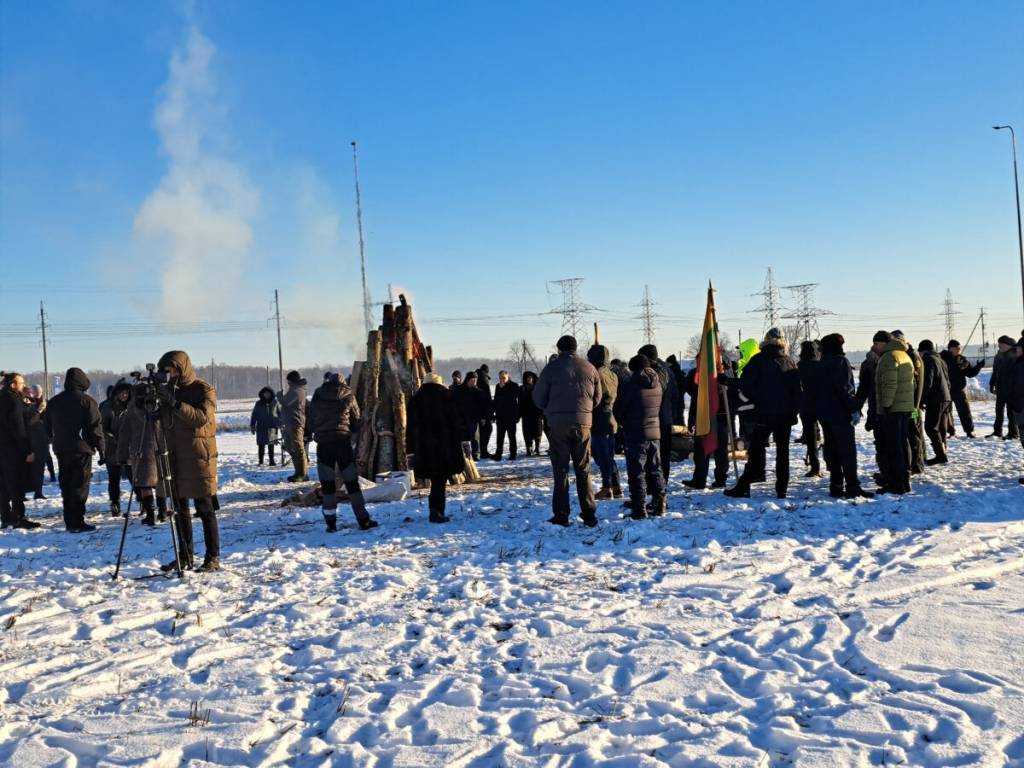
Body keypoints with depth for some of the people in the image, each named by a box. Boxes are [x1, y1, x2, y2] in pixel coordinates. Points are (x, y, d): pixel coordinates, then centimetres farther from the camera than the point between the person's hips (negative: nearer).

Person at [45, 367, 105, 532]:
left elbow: (47, 426, 17)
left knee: (66, 486, 12)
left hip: (60, 450, 6)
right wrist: (101, 446, -2)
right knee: (80, 486, -4)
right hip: (81, 450, -6)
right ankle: (77, 523, -7)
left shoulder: (53, 402, 11)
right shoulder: (86, 401, -8)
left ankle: (69, 522, 15)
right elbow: (95, 426, -9)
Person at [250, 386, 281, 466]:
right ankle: (260, 461, 8)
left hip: (272, 427, -1)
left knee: (271, 445, 0)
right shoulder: (259, 404, 7)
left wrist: (281, 424, 4)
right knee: (261, 445, 1)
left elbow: (280, 414, 8)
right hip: (261, 427, 1)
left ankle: (272, 461, 5)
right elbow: (254, 415, 10)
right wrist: (252, 426, 7)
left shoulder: (275, 403, 5)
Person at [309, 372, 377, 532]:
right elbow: (357, 421, 11)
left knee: (327, 484, 5)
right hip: (343, 442, -1)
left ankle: (331, 523, 5)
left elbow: (311, 422, 12)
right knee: (352, 482, 4)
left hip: (323, 443, 1)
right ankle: (363, 520, 3)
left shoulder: (317, 396, 8)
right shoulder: (348, 396, 5)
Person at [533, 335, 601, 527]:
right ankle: (589, 514, 9)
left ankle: (561, 515, 4)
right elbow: (597, 398, 10)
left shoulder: (552, 367, -4)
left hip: (558, 424, -2)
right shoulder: (590, 368, 6)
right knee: (583, 470, 10)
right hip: (583, 424, 2)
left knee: (560, 471, 4)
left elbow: (538, 397, 0)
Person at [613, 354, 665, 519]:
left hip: (635, 435, -6)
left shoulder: (630, 384, -12)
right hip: (655, 432, 6)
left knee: (637, 473, -1)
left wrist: (625, 425, 12)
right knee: (655, 470, 15)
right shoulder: (658, 383, 6)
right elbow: (661, 407, 13)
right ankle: (659, 506, 18)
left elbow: (618, 409, -5)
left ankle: (639, 509, -2)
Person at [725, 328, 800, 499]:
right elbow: (797, 389, 6)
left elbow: (744, 384, -12)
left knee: (757, 449, 1)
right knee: (783, 451, 10)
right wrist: (794, 410, 12)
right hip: (786, 415, 3)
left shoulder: (758, 360, -6)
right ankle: (782, 489, 11)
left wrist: (753, 399, 4)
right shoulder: (790, 362, 5)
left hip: (763, 414, -3)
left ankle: (743, 486, -2)